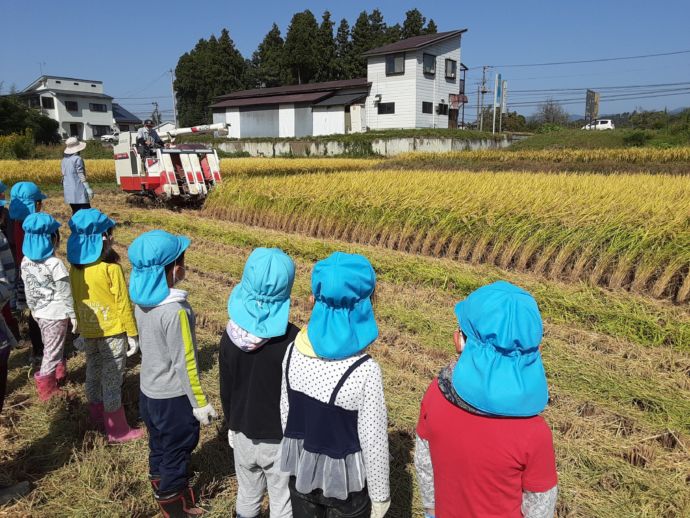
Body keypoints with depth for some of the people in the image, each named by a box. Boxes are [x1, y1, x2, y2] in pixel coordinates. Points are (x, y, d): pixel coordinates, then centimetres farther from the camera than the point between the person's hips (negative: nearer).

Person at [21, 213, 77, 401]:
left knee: (50, 347, 24)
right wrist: (72, 315, -8)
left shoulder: (26, 262, -2)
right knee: (53, 350, 6)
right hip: (56, 314, -7)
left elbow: (28, 290, 9)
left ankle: (59, 374, 42)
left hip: (40, 313, 7)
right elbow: (65, 294, -17)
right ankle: (46, 388, 16)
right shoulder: (55, 264, -22)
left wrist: (32, 308, 22)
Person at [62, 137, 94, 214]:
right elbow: (81, 176, -15)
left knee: (75, 212, 14)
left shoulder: (64, 160, 10)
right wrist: (88, 188, -13)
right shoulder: (77, 159, -12)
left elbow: (64, 175, 16)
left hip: (69, 192, 8)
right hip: (79, 191, -8)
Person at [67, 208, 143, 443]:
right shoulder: (111, 267, -20)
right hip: (112, 332, -6)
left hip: (88, 332, 6)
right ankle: (117, 431, 15)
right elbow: (123, 304, -16)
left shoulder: (75, 267, -2)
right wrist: (133, 334, -7)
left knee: (93, 375, 20)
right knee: (112, 380, 3)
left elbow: (76, 300, 7)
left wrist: (81, 328, 18)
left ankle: (98, 418, 38)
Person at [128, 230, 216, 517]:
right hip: (173, 397, -7)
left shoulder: (142, 300, -6)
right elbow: (185, 364, -23)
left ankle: (162, 489, 46)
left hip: (148, 390, 7)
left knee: (158, 447, 26)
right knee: (176, 453, 14)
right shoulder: (175, 311, -29)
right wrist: (200, 403, -12)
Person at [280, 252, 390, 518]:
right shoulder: (365, 371, -29)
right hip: (345, 481, -4)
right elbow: (374, 443, -19)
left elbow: (286, 412, -1)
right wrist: (380, 496, -3)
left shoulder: (294, 352, -15)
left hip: (301, 470, 4)